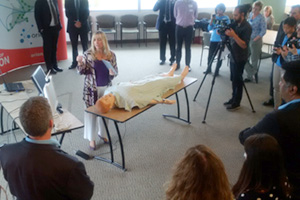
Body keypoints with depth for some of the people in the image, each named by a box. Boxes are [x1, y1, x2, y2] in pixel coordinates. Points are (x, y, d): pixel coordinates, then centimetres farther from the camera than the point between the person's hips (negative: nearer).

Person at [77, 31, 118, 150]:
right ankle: (91, 138, 20)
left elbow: (115, 71, 5)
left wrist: (112, 73, -18)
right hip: (92, 89, -2)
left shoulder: (111, 55, -2)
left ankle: (102, 133, 37)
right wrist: (80, 63, -25)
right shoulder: (88, 55, -7)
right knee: (91, 113, 4)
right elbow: (82, 72, -6)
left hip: (106, 88, 3)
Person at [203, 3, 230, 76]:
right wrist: (212, 20, -11)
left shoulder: (226, 18, -2)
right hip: (213, 39, 3)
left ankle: (217, 70, 15)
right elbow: (209, 28, 1)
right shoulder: (214, 17, 6)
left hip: (221, 39, -2)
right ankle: (208, 68, 23)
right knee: (210, 55, 6)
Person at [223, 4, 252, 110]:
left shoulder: (247, 27, -16)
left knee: (237, 80, 0)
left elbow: (244, 45, -21)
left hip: (240, 58, -8)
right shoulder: (235, 24, 7)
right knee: (233, 79, 15)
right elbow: (230, 38, 13)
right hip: (233, 56, 8)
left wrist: (234, 35, -29)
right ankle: (233, 98, 27)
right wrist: (224, 32, -6)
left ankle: (236, 103, 10)